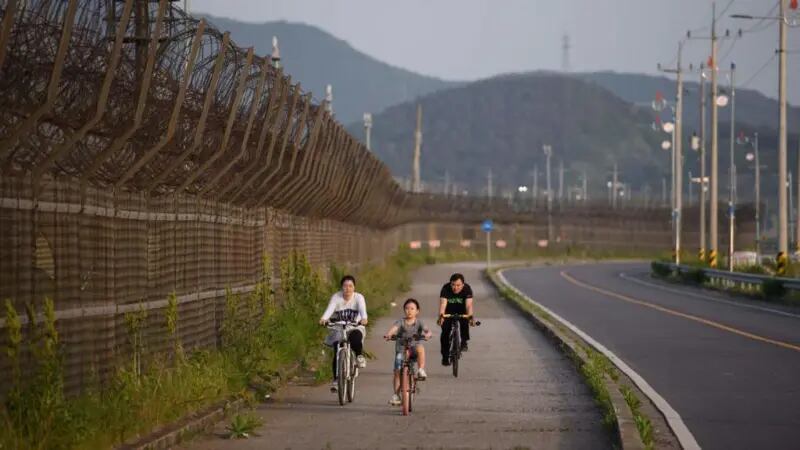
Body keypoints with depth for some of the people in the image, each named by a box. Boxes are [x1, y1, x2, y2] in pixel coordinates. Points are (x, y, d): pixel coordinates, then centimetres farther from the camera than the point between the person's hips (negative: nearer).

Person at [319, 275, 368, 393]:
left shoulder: (358, 297, -10)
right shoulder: (336, 297, -9)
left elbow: (362, 309, -27)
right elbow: (330, 309, -25)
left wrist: (364, 319, -50)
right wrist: (323, 319, -47)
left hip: (355, 327, -1)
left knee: (355, 337, -36)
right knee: (337, 353, -15)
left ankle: (360, 356, -7)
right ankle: (336, 380, -5)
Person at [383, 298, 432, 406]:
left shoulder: (419, 322, 1)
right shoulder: (401, 322, 0)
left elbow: (427, 330, -16)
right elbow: (394, 328, -19)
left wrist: (427, 334, -40)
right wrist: (388, 334, -41)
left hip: (413, 349, -1)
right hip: (401, 349, 1)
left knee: (420, 348, -36)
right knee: (397, 371, -10)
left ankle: (421, 370, -29)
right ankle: (396, 395, 1)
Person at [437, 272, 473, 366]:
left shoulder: (467, 289, -26)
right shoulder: (446, 289, -27)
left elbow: (469, 304, -36)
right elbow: (443, 303, -39)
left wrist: (470, 316, -55)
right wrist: (441, 315, -57)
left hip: (461, 311, 0)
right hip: (449, 311, 0)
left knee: (465, 321, -32)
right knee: (445, 331, -13)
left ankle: (464, 342, -12)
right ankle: (445, 357, -2)